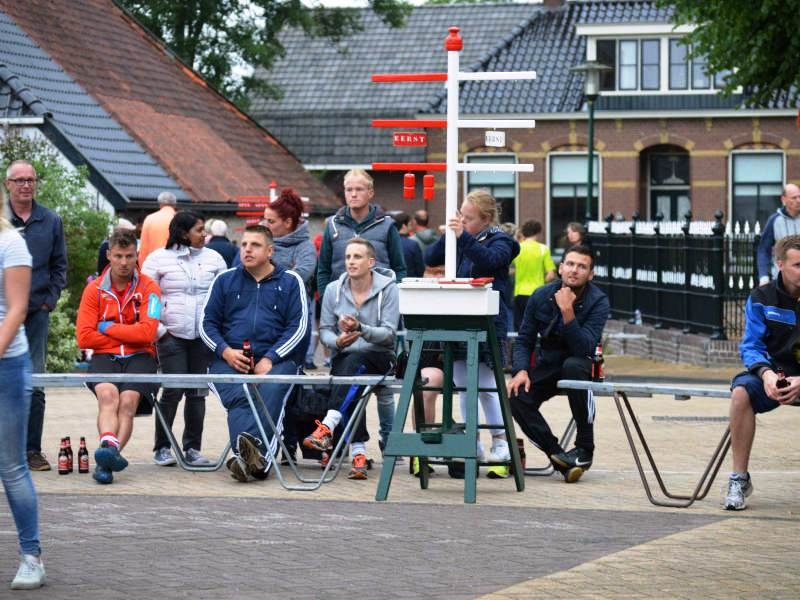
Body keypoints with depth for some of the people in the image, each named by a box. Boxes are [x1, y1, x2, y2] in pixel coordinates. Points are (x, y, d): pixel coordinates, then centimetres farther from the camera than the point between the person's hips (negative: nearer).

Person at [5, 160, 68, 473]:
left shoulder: (51, 221, 9)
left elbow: (59, 265, 15)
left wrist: (50, 299, 4)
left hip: (37, 311, 2)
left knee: (34, 384, 1)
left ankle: (32, 449, 6)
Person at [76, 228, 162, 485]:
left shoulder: (148, 288, 2)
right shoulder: (94, 289, 5)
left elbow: (147, 332, -11)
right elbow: (84, 337, -2)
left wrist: (108, 328, -4)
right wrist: (127, 335, -4)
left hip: (140, 357, -1)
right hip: (105, 357, 1)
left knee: (128, 399, -27)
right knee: (107, 393, -30)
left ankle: (106, 459, -37)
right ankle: (109, 446, -52)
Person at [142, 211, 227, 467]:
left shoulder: (214, 258, 11)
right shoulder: (158, 259, 2)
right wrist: (159, 330, -4)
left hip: (204, 337, 3)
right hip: (172, 337, -3)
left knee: (198, 392, 3)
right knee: (173, 391, -8)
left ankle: (193, 448, 10)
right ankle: (162, 448, 3)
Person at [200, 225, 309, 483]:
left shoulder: (290, 281, 15)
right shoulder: (225, 280, 21)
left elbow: (298, 326, 5)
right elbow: (207, 323, 17)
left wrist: (269, 359, -9)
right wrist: (226, 352, -4)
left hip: (275, 361, -1)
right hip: (231, 359, 1)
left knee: (272, 390, -36)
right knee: (238, 395, -33)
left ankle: (246, 455, -54)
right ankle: (258, 460, -54)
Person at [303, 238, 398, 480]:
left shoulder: (388, 289, -3)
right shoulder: (333, 290, 7)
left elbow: (389, 333, -10)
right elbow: (324, 330, 5)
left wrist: (360, 329, -28)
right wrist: (337, 341, -19)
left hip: (379, 356, -2)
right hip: (344, 357, 2)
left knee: (353, 362, -37)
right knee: (352, 386, -33)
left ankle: (327, 427, -50)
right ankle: (358, 453, -40)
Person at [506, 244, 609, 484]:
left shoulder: (598, 301, -14)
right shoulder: (541, 296, -4)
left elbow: (584, 348, -26)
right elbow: (524, 340, 3)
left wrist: (568, 313, -35)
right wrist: (521, 371, -15)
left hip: (580, 364, -3)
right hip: (548, 364, 3)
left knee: (573, 366, -39)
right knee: (516, 397, -25)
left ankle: (585, 448, -25)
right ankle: (557, 455, -17)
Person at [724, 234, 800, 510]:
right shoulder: (762, 298, 2)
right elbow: (751, 346, -1)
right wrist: (766, 373, -22)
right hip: (775, 373, 1)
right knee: (742, 391, -31)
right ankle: (739, 480, -22)